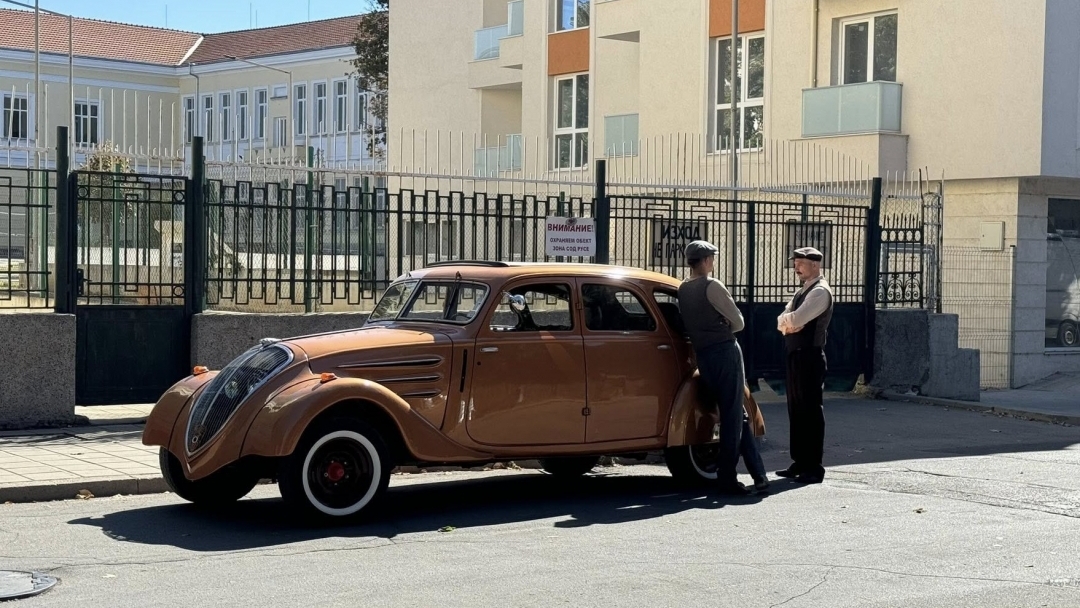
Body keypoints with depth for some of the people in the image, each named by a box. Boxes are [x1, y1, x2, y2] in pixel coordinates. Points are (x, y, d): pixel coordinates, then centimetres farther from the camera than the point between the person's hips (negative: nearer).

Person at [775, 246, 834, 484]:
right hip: (796, 355, 10)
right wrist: (788, 322, -9)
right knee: (796, 410, 12)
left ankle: (814, 467, -4)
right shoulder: (802, 292, 20)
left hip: (810, 357, -10)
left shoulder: (820, 291, -10)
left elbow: (795, 319, -21)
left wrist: (787, 320, 0)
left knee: (810, 411, -7)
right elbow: (782, 321, 13)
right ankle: (800, 463, 19)